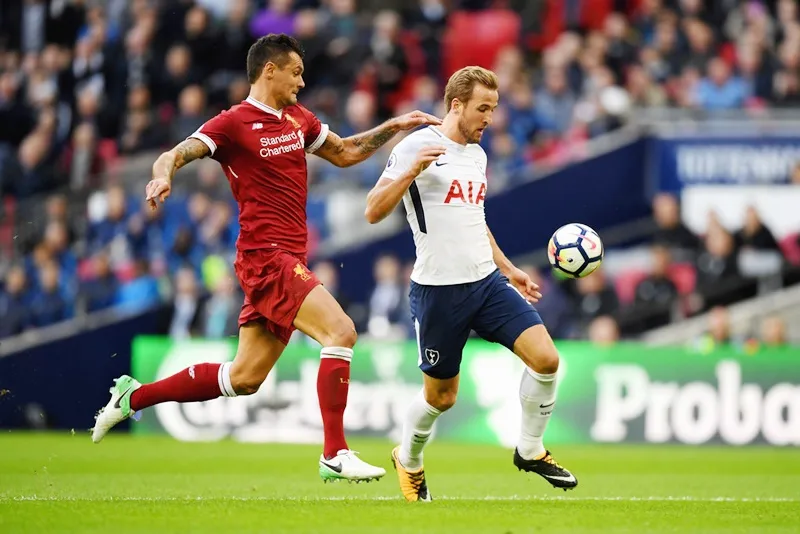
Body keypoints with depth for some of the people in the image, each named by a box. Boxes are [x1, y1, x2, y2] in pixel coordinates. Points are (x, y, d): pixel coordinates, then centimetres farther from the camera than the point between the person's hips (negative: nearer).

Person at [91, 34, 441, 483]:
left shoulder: (298, 118, 17)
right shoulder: (234, 123, -6)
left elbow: (345, 153, 30)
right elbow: (176, 155, -13)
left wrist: (395, 126, 20)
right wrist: (164, 175, -36)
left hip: (288, 259, 9)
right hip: (267, 256, -9)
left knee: (244, 378, 10)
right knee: (341, 332, -22)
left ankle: (133, 397, 23)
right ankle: (335, 455, -21)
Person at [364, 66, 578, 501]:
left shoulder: (477, 155, 14)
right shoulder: (416, 146, -9)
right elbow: (373, 212, -15)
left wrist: (509, 269, 27)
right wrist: (411, 171, -28)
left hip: (487, 281, 6)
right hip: (438, 289, -6)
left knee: (545, 357, -11)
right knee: (441, 395, 6)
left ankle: (530, 450, 9)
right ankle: (408, 459, 35)